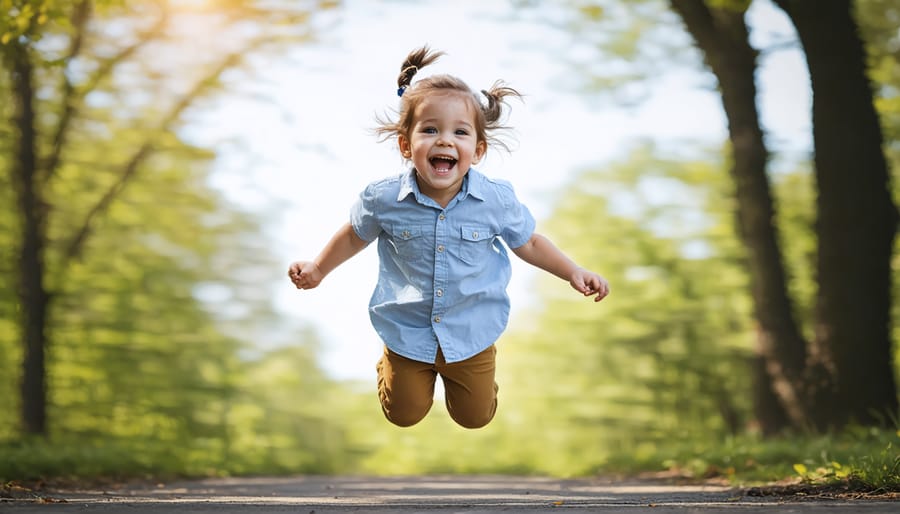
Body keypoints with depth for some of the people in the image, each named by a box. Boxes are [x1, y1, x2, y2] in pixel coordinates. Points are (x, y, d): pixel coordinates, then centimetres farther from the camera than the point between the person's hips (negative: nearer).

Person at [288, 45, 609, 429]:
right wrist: (318, 268, 1)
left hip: (471, 333, 1)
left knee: (475, 417, 15)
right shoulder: (384, 199, -21)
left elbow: (528, 243, -3)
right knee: (404, 415, 16)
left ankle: (456, 368, 47)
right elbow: (355, 235, 1)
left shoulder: (496, 200, -21)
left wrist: (573, 272, -9)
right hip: (408, 330, 0)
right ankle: (391, 362, 48)